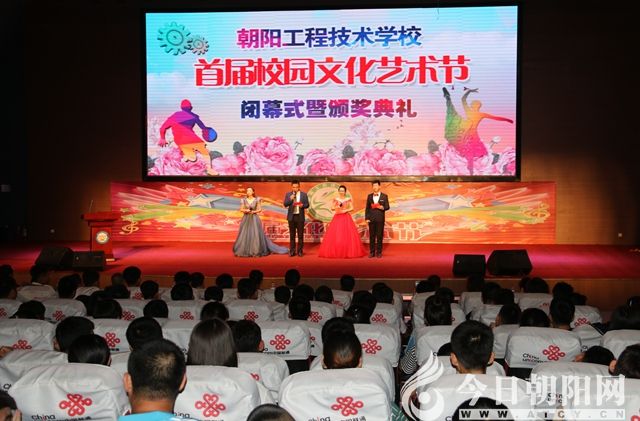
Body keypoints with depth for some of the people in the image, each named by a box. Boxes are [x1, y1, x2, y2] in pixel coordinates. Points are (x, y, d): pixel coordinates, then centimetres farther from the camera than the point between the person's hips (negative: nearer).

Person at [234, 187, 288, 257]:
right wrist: (246, 210, -15)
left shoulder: (257, 200, 0)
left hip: (254, 219, -2)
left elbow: (260, 209, 0)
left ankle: (257, 251, 3)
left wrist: (254, 211, -16)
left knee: (256, 235, -5)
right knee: (244, 235, 0)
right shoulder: (244, 200, 5)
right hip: (246, 219, 2)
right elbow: (241, 209, 4)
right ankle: (244, 251, 9)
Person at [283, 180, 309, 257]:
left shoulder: (304, 194, 5)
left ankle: (300, 251, 6)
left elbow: (307, 204, 2)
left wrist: (302, 205, -19)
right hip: (291, 217, 1)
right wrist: (290, 199, -16)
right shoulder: (288, 194, 7)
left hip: (300, 217, -1)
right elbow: (285, 204, -1)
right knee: (292, 235, 5)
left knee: (300, 235, 0)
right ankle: (292, 251, 9)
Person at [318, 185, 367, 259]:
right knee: (335, 235, -6)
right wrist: (336, 207, -14)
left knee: (347, 235, -6)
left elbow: (352, 208, 3)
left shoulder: (348, 199, 5)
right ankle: (335, 252, -1)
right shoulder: (335, 199, 7)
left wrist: (346, 210, -12)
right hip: (337, 218, 1)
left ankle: (348, 252, 0)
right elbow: (332, 208, 5)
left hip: (346, 218, -1)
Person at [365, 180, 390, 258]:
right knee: (371, 236, 3)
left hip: (380, 219, -2)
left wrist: (382, 208, -19)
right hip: (371, 219, 2)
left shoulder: (384, 196, 4)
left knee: (379, 236, 0)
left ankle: (379, 252, 6)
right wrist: (367, 218, 1)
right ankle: (372, 252, 9)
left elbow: (387, 207, 3)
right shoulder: (369, 196, 10)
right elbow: (367, 208, 9)